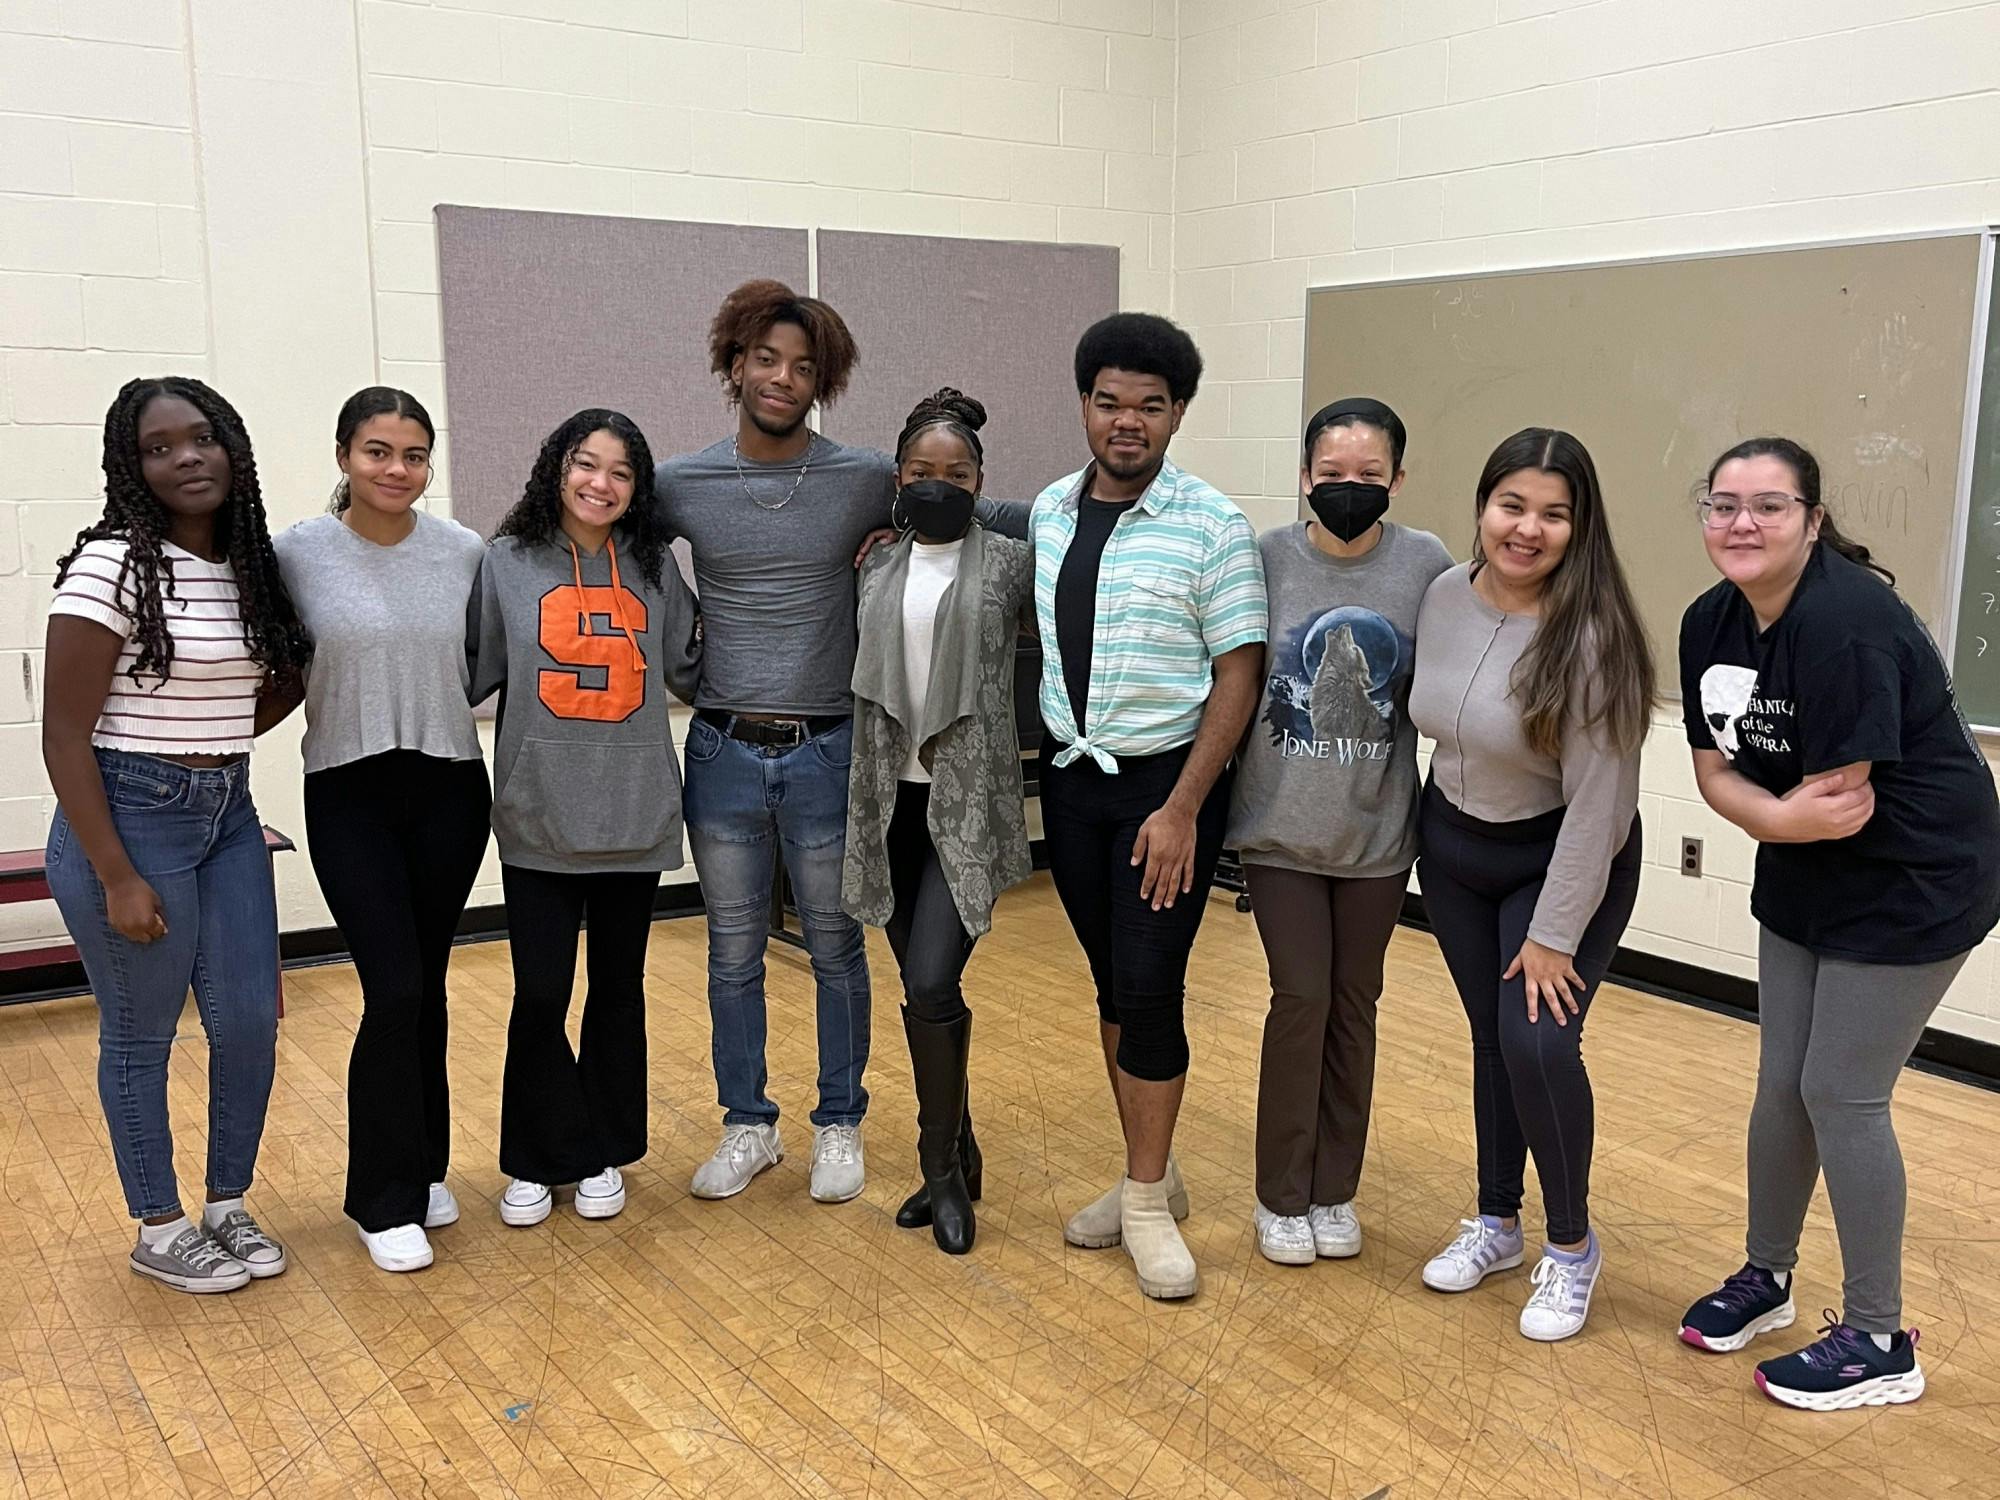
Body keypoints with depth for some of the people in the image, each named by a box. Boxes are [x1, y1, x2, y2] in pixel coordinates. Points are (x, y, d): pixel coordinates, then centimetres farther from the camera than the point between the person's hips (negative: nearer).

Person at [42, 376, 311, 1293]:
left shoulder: (250, 566, 5)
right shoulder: (112, 565, -14)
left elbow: (277, 688, 20)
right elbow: (64, 735, -15)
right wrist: (117, 878, -16)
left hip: (228, 816, 6)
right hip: (127, 819, -6)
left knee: (250, 1022, 10)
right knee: (141, 1035, 8)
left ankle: (228, 1207, 30)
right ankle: (159, 1231, 26)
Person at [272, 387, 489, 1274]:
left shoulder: (464, 553, -1)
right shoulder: (296, 554, -6)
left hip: (450, 791, 2)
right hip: (350, 795, -2)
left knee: (425, 990, 11)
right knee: (394, 991, -7)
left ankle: (422, 1166, 30)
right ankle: (386, 1197, 10)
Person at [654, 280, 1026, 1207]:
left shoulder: (866, 482, -4)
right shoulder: (681, 486, 0)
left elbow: (982, 516, 2)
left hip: (826, 754, -1)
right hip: (723, 753, 2)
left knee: (836, 951, 10)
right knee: (734, 955, 12)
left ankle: (840, 1125, 27)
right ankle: (748, 1126, 29)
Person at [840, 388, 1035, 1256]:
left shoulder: (1011, 565, -1)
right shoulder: (874, 571, 9)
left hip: (969, 804, -4)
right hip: (892, 802, 4)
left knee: (931, 986, -12)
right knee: (925, 992, 10)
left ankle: (943, 1166, 9)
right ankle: (957, 1156, 27)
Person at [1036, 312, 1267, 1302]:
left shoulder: (1213, 526, -11)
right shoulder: (1050, 511, 5)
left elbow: (1237, 676, -12)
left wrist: (1182, 809, -16)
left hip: (1166, 783, -5)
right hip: (1070, 776, 5)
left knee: (1150, 990, -4)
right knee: (1111, 985, 12)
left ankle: (1148, 1203, 11)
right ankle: (1148, 1174, 26)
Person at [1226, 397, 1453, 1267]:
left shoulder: (1427, 566, -6)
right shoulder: (1267, 559, -8)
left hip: (1377, 830, 1)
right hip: (1281, 828, -1)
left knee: (1354, 1005, 11)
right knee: (1301, 999, 1)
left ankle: (1335, 1191, 27)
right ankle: (1282, 1196, 18)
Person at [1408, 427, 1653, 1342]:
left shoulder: (1589, 637, -25)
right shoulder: (1442, 597, -8)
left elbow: (1599, 802, -22)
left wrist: (1553, 935, -19)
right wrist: (1432, 829, 11)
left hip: (1566, 861, -5)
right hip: (1452, 847, 5)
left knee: (1538, 1041, -14)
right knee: (1490, 1038, 12)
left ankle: (1572, 1246, 9)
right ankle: (1497, 1224, 30)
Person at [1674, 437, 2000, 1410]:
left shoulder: (1843, 622, -27)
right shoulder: (1712, 621, -2)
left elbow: (1841, 798, -28)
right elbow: (1715, 772, -3)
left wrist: (1774, 817, -14)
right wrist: (1779, 813, -19)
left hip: (1914, 882, -8)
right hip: (1804, 880, 8)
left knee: (1842, 1094, -2)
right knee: (1782, 1083, 14)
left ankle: (1879, 1343, 15)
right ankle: (1766, 1278, 34)